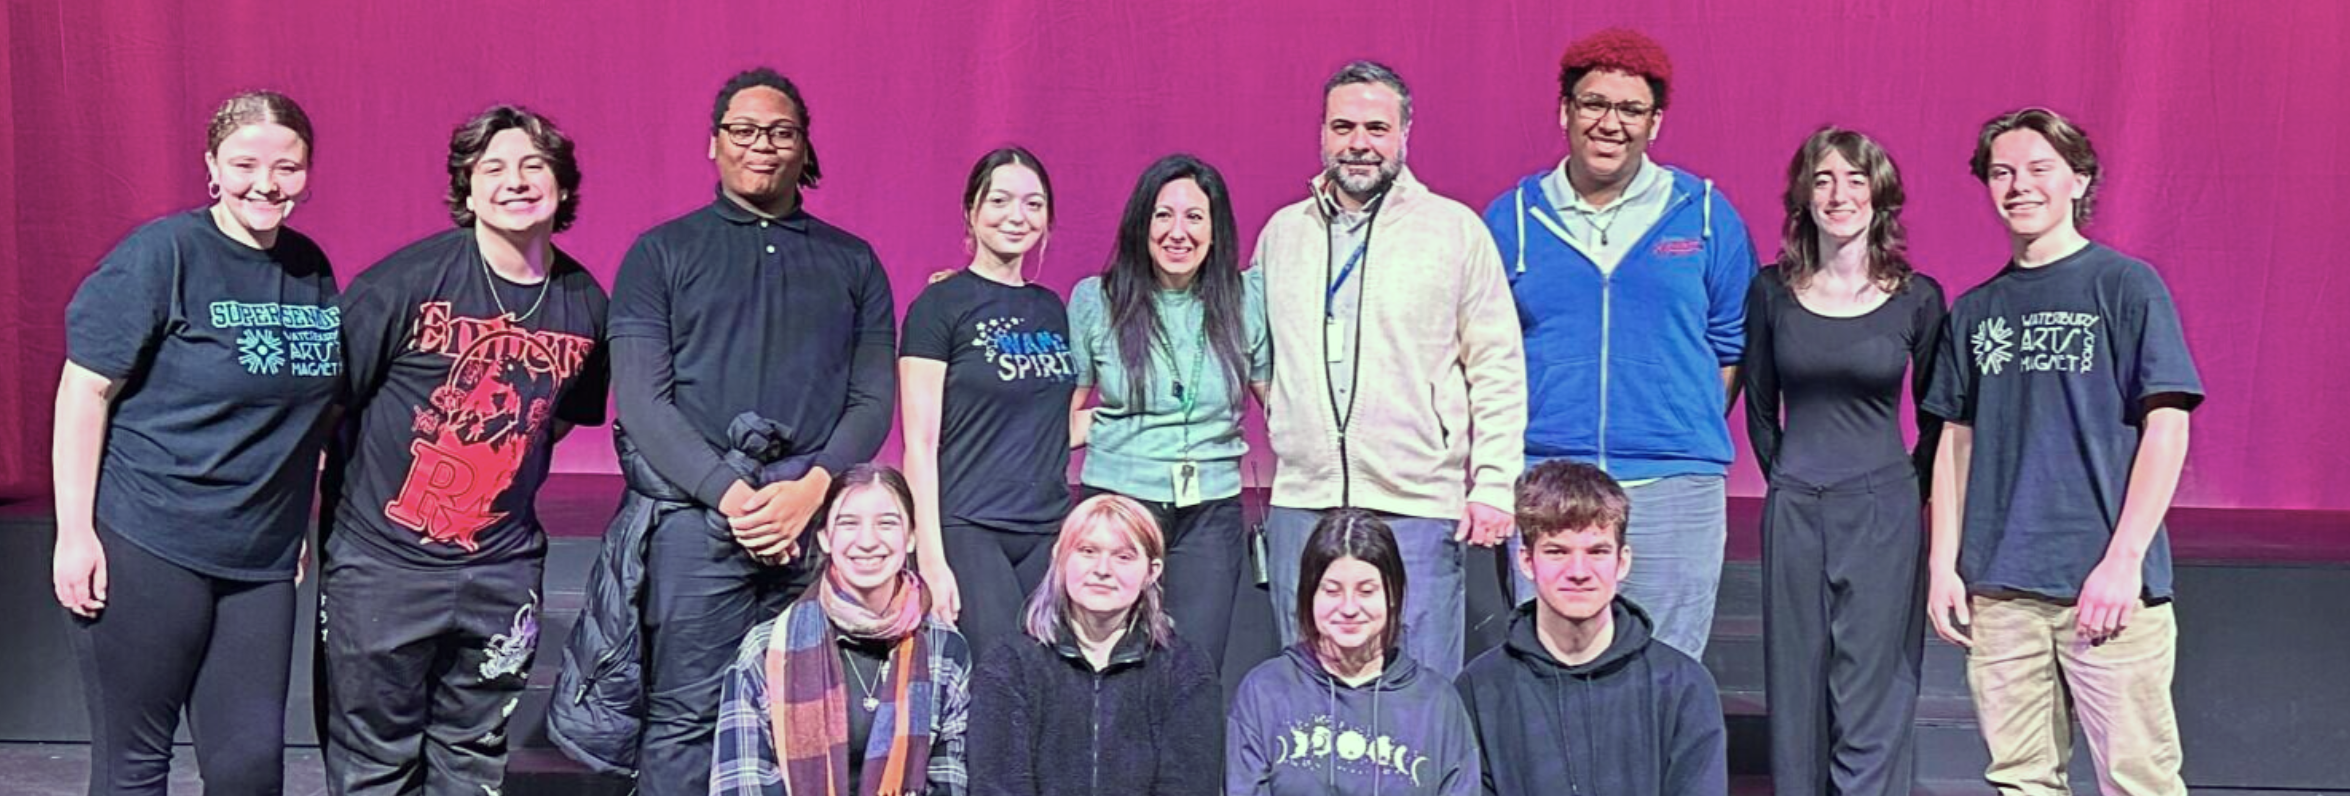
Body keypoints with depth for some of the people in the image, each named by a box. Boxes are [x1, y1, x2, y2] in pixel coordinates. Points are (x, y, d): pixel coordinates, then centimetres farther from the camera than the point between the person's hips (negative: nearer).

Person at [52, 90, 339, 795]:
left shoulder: (311, 268, 7)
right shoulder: (162, 253, -8)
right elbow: (85, 389, -9)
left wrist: (301, 526, 17)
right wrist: (75, 530, -12)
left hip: (262, 561, 5)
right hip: (145, 548, -5)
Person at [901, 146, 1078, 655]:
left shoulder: (1052, 309, 14)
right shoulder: (940, 305, -2)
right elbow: (921, 443, -6)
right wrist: (931, 559, -13)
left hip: (1049, 532, 6)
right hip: (967, 532, -5)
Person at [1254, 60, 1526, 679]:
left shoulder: (1456, 229, 3)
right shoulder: (1282, 233, 13)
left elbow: (1498, 367, 2)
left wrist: (1495, 486, -4)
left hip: (1420, 507, -3)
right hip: (1301, 504, 4)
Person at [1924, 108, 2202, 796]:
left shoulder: (2125, 286, 0)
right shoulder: (1974, 310, 12)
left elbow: (2167, 428, -5)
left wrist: (2123, 560, -12)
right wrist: (1942, 563, 7)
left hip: (2108, 585, -4)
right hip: (1998, 588, 4)